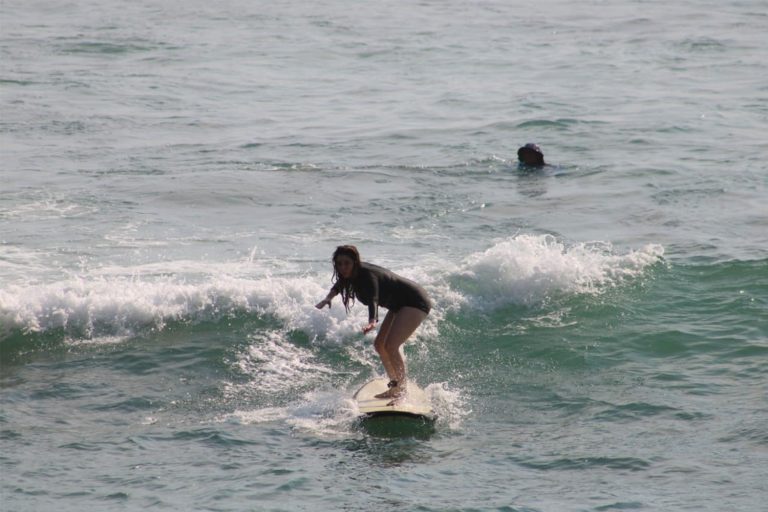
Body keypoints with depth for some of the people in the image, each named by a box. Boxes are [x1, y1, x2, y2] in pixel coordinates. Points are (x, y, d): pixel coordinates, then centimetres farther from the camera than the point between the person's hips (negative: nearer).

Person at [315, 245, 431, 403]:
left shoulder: (368, 276, -30)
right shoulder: (353, 274, -3)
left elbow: (373, 300, -47)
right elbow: (339, 284, 21)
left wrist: (372, 322, -64)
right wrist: (328, 298, 5)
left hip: (415, 303, -10)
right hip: (398, 306, 10)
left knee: (391, 345, -22)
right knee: (379, 344, 10)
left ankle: (402, 390, -17)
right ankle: (395, 386, 21)